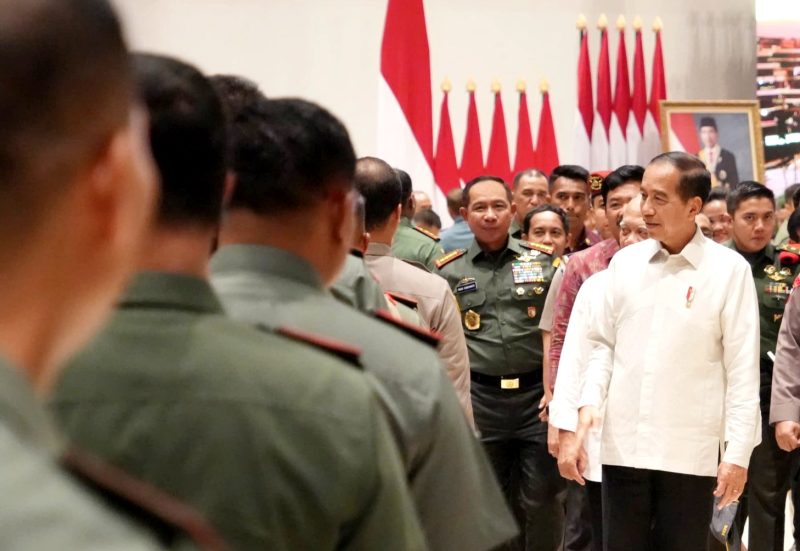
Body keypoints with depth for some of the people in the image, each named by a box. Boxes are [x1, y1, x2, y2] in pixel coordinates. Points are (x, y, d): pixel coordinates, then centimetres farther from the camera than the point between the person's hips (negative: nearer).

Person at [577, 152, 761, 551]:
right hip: (622, 446, 3)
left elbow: (742, 369, -5)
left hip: (691, 452, -3)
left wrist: (738, 453, -8)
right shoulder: (624, 262, 7)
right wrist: (589, 402, -4)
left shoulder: (729, 269, -4)